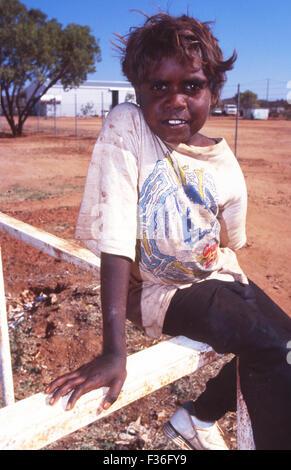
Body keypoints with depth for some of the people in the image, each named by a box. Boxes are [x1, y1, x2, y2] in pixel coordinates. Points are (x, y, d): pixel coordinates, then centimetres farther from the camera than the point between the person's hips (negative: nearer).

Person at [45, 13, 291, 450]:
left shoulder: (225, 165, -5)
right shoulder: (125, 126, -18)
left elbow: (227, 245, 9)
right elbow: (114, 234, -28)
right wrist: (114, 350, -32)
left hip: (215, 276, 6)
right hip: (157, 290, -6)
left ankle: (199, 416, 24)